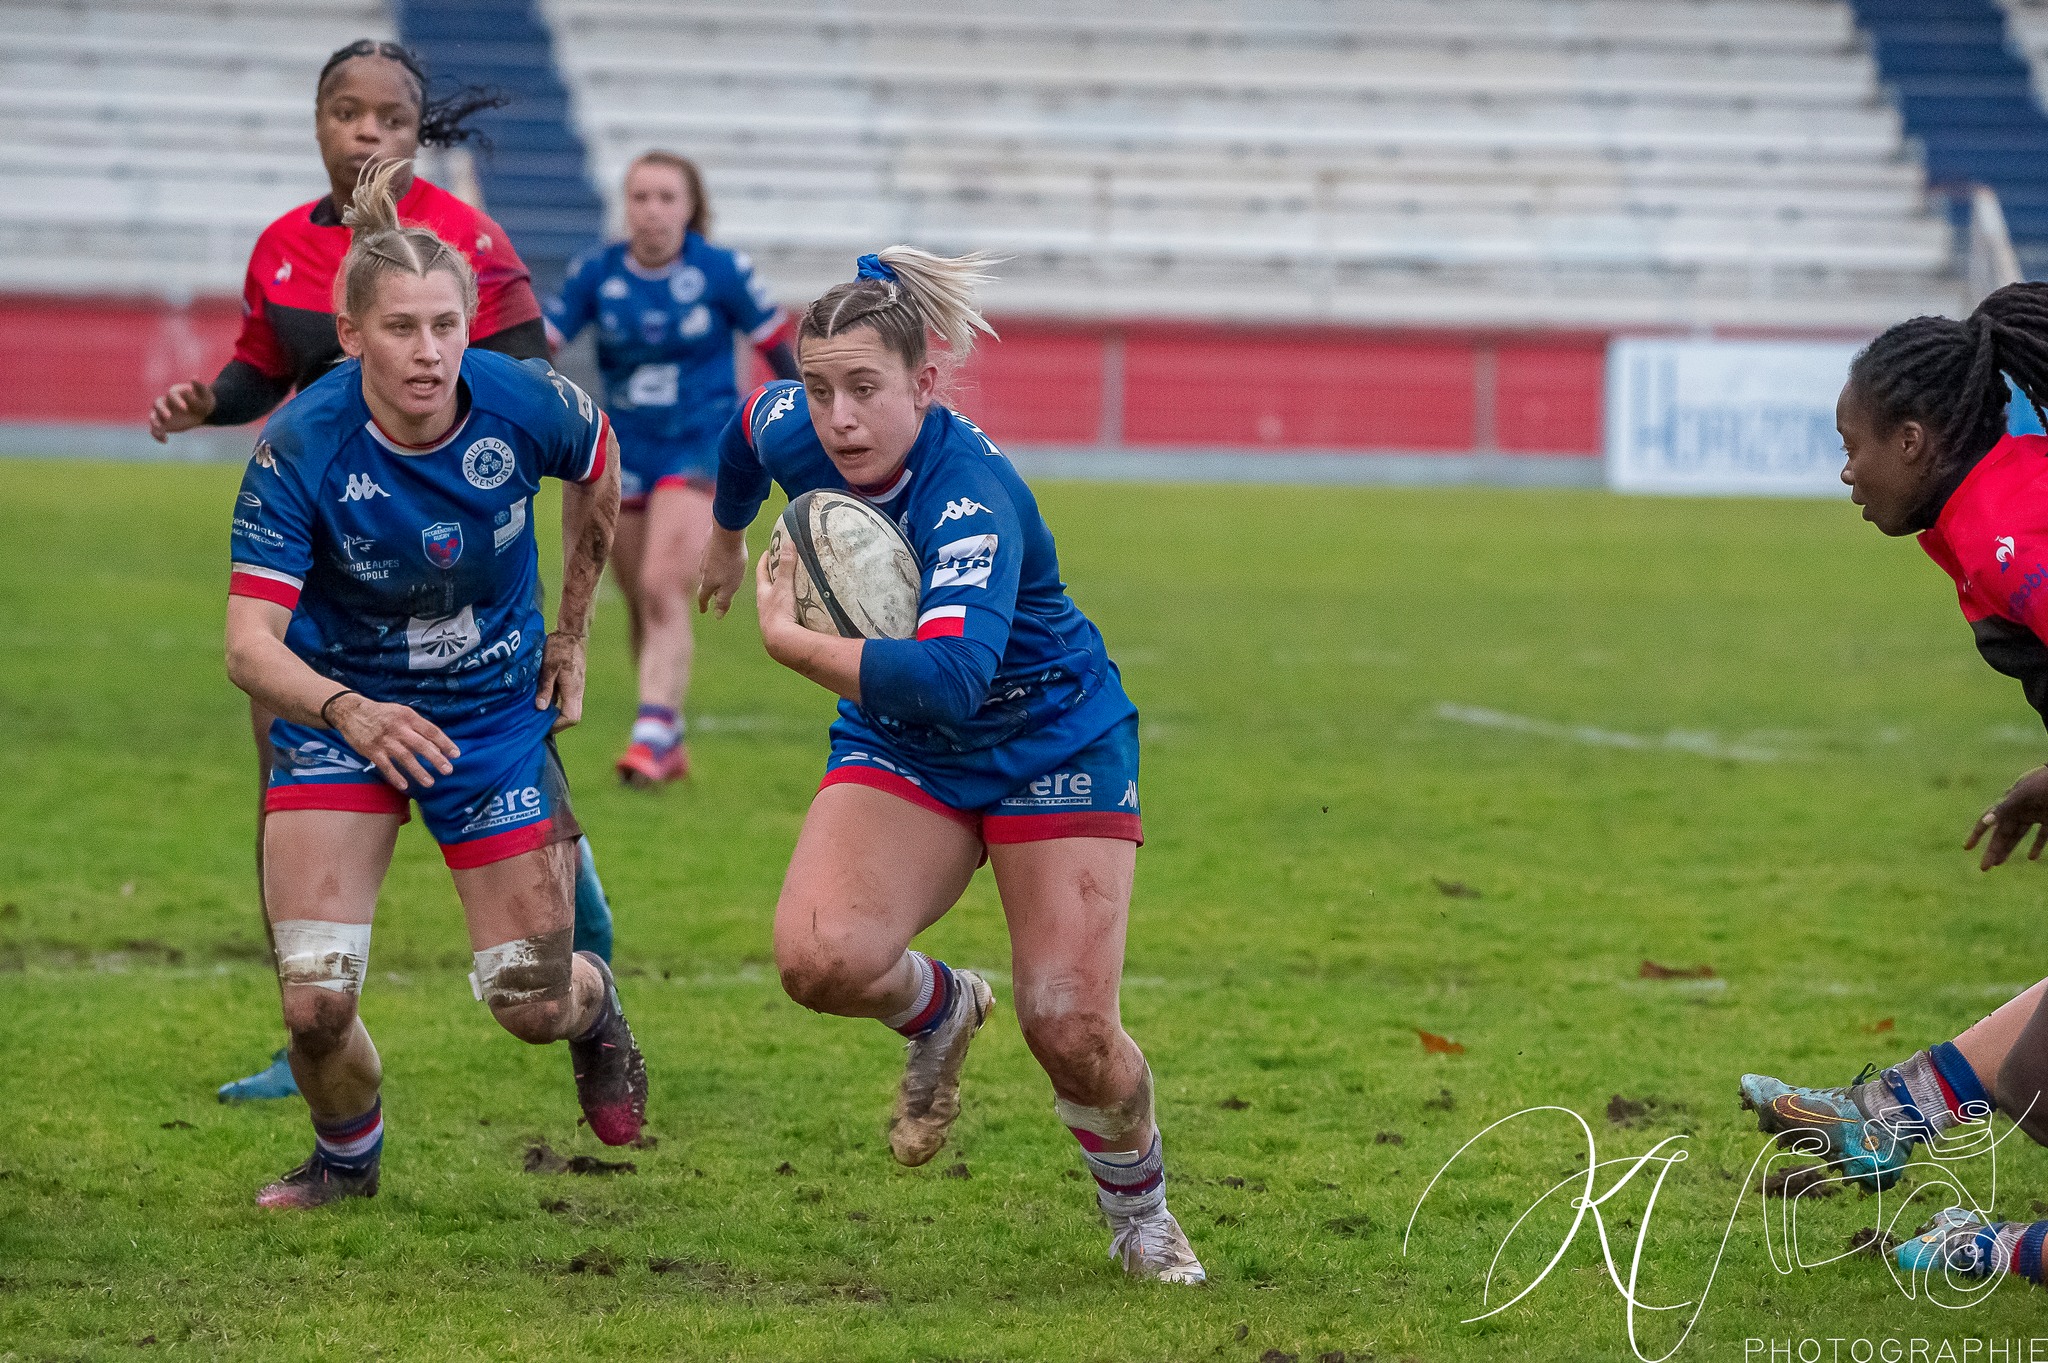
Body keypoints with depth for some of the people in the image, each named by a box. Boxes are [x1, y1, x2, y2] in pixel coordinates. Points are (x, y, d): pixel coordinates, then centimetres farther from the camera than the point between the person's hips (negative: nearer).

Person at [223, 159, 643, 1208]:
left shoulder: (525, 403, -20)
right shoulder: (300, 447, -26)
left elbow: (598, 472, 5)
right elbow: (250, 642, -30)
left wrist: (570, 633, 11)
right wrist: (349, 711, -49)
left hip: (496, 709, 2)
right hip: (337, 705, -1)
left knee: (533, 1005, 4)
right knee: (314, 1004, -14)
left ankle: (595, 1005, 44)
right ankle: (347, 1156, 21)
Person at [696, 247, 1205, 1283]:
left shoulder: (972, 497, -35)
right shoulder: (792, 430, -16)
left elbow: (948, 680, -51)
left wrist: (788, 641, -41)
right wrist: (725, 534, 31)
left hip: (1053, 741, -5)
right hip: (899, 750, 5)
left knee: (1072, 1034, -10)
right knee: (819, 957, -23)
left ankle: (1140, 1211, 23)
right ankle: (936, 1010, 14)